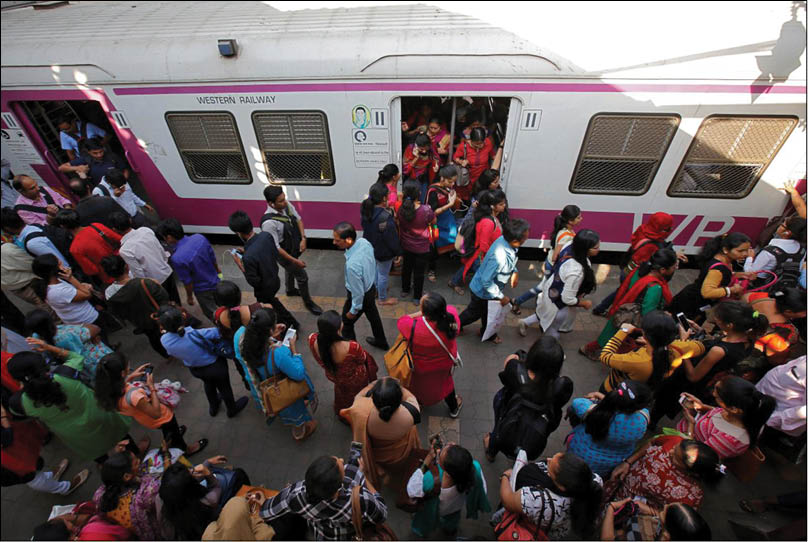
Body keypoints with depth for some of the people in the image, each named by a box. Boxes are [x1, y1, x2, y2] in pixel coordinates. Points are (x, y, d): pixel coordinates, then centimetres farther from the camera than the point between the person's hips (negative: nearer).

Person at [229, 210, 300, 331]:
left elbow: (254, 282, -25)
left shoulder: (248, 256, -38)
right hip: (276, 280, 7)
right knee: (271, 301, 35)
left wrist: (242, 267, -14)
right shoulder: (266, 235, -18)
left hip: (264, 289, -7)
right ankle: (292, 322, 49)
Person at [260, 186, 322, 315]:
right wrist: (295, 261, -24)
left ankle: (290, 290, 62)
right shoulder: (268, 222, -37)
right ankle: (308, 303, 32)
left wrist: (303, 239, -13)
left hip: (296, 248, 7)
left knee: (291, 270, 32)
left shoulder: (287, 205, -17)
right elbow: (275, 247, -29)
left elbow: (298, 220, 0)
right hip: (284, 254, -7)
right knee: (302, 277, 6)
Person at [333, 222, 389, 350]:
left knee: (346, 322, 20)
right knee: (373, 316, 30)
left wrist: (353, 310, -10)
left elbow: (358, 292, -28)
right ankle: (381, 342, 55)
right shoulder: (364, 242, -18)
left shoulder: (352, 265, -41)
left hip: (361, 296, -7)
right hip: (371, 288, 7)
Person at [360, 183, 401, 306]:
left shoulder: (367, 209, -12)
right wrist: (398, 251, -9)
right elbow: (391, 237, -25)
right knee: (383, 274, 14)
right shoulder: (384, 217, -37)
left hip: (371, 246, 8)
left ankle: (376, 289, 56)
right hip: (384, 250, -8)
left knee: (376, 268, 32)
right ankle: (382, 298, 37)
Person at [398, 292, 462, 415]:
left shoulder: (414, 328, -43)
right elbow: (448, 308, -10)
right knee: (446, 382, 34)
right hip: (445, 363, 3)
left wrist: (420, 313, -18)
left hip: (421, 367, -2)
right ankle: (454, 408, 61)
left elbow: (401, 321, -19)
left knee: (419, 384, 32)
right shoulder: (453, 316, -35)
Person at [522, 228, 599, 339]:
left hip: (553, 290, 8)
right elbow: (568, 299, -31)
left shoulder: (571, 248, -19)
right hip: (557, 301, -8)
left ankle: (525, 322, 54)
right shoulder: (576, 271, -41)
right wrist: (585, 303, -10)